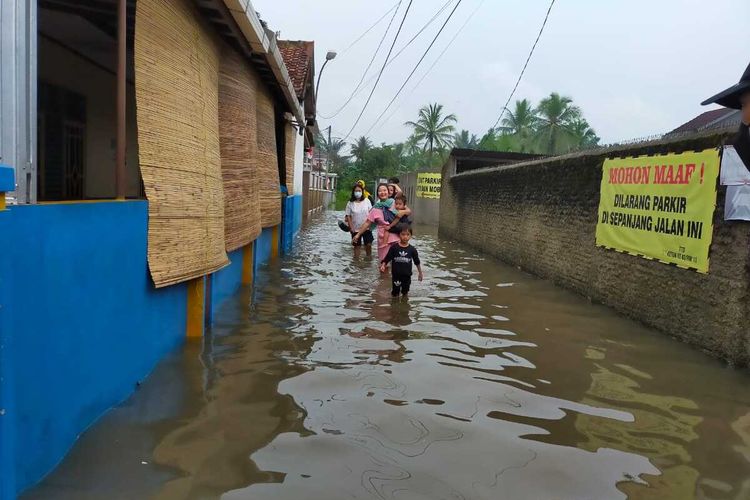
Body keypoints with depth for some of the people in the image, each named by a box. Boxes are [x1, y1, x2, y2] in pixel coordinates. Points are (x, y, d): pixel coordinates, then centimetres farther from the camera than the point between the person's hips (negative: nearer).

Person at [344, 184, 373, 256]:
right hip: (355, 229, 0)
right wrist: (351, 227, -9)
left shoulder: (367, 201, -1)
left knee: (368, 244, 0)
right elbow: (348, 216, -2)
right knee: (357, 246, 9)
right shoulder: (350, 203, -4)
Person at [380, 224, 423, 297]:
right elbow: (387, 259, -6)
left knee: (405, 293, 16)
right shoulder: (394, 247, -9)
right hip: (396, 275, -1)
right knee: (395, 293, 8)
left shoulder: (412, 250, -5)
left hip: (407, 276, 1)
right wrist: (383, 266, -23)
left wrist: (420, 273, 13)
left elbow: (417, 262, 6)